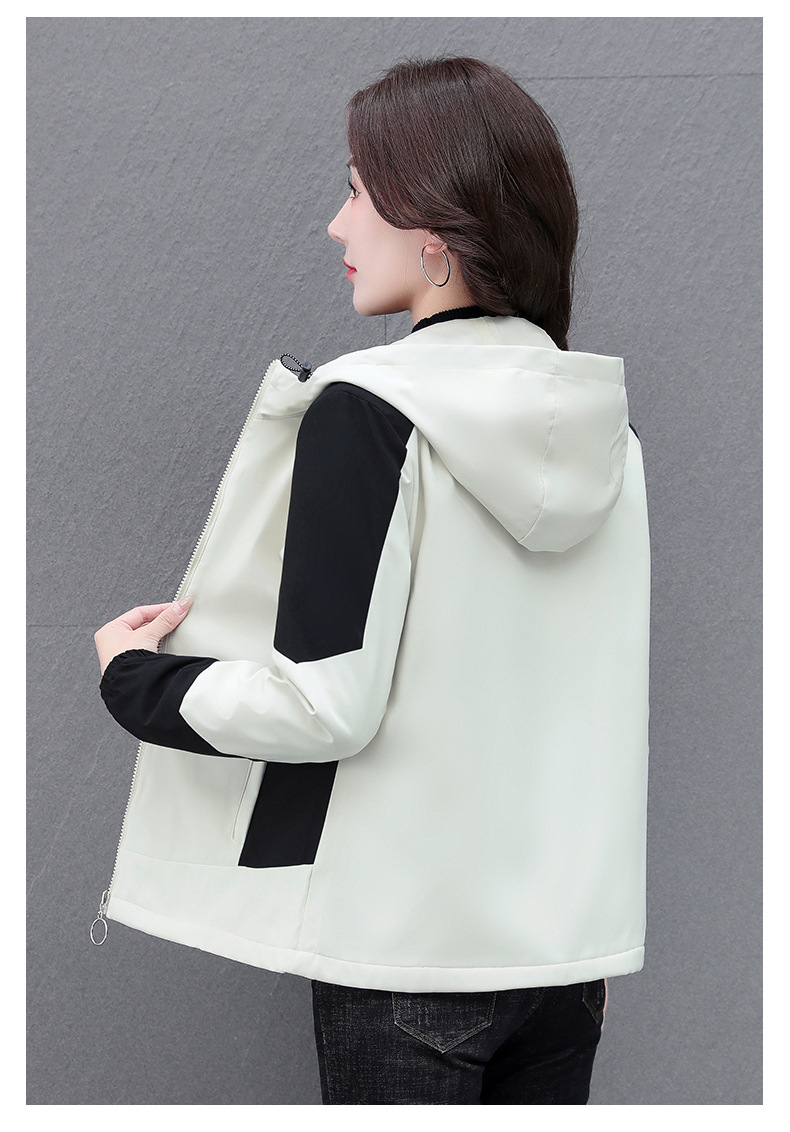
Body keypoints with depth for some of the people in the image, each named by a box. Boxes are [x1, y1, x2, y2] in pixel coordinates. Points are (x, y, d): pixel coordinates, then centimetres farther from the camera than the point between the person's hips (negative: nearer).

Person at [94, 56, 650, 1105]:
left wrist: (135, 680, -2)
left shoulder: (366, 412, -15)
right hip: (570, 940, 6)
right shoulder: (602, 421, 5)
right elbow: (626, 700, 11)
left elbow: (326, 704, -18)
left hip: (409, 945, -6)